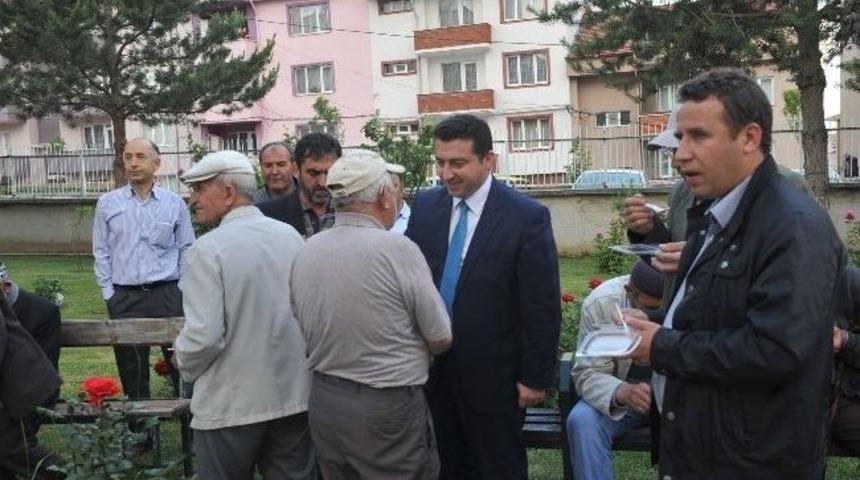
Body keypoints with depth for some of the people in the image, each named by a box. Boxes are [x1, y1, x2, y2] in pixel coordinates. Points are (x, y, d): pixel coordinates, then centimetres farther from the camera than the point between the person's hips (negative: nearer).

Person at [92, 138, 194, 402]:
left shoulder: (174, 203, 4)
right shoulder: (107, 203, 5)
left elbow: (186, 250, 7)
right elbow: (101, 252, 7)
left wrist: (183, 291, 1)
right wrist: (109, 293, 2)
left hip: (168, 294, -1)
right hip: (125, 298, 1)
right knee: (131, 368, 7)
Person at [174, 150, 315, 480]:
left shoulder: (207, 249, -16)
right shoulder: (292, 236, 1)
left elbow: (204, 335, -21)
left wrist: (185, 367, 0)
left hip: (230, 406, -5)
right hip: (295, 396, 5)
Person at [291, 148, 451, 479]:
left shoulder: (304, 253, 0)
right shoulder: (397, 249, -16)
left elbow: (304, 332, 9)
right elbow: (441, 339, -10)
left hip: (323, 402, 6)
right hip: (388, 408, -6)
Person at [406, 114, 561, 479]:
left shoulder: (527, 216, -13)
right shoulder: (425, 206, 1)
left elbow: (542, 307, -11)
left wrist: (536, 377, -10)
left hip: (493, 375, -4)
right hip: (432, 368, 4)